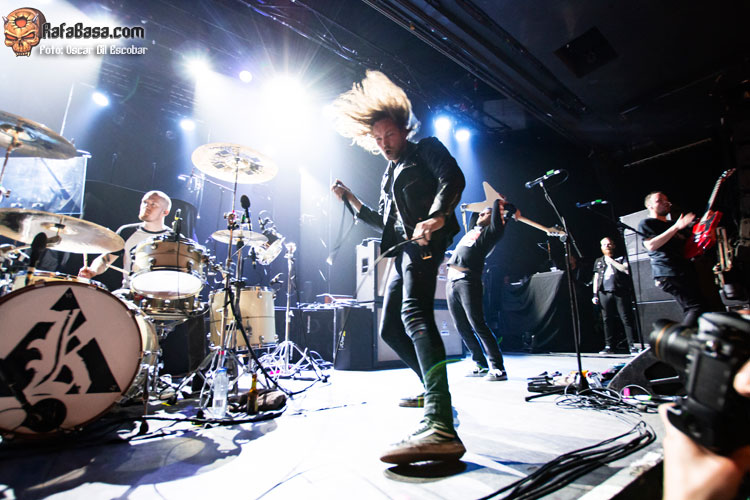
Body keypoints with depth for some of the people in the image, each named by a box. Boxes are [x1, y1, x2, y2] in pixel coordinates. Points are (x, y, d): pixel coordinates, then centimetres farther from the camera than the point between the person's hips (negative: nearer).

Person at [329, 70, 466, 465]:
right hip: (404, 250, 10)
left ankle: (441, 428, -42)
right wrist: (350, 200, 26)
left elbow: (452, 178, -11)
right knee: (390, 329, 10)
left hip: (426, 242, -9)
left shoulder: (426, 149, 9)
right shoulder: (389, 174, 30)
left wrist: (435, 217, -28)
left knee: (414, 314, -32)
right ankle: (434, 390, 26)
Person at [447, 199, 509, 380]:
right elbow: (473, 213, 44)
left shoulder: (492, 231, 7)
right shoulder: (473, 230, 27)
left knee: (477, 325, -12)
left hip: (468, 280, -7)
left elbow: (498, 205, 4)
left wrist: (499, 203, 23)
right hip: (451, 281, 7)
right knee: (462, 328, 7)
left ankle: (497, 368, -5)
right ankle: (481, 365, 17)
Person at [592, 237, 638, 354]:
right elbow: (596, 278, 17)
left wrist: (611, 260, -5)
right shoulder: (598, 261, 20)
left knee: (627, 319, -5)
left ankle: (632, 346, -1)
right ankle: (609, 346, 8)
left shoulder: (621, 258, 11)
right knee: (607, 320, 3)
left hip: (620, 292, -3)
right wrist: (595, 294, 9)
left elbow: (626, 270, -8)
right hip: (605, 293, 3)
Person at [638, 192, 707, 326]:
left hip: (684, 271, 9)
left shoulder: (673, 224, 28)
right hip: (667, 273, -9)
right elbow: (651, 245, -16)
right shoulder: (646, 223, 2)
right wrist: (676, 227, -16)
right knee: (696, 307, -18)